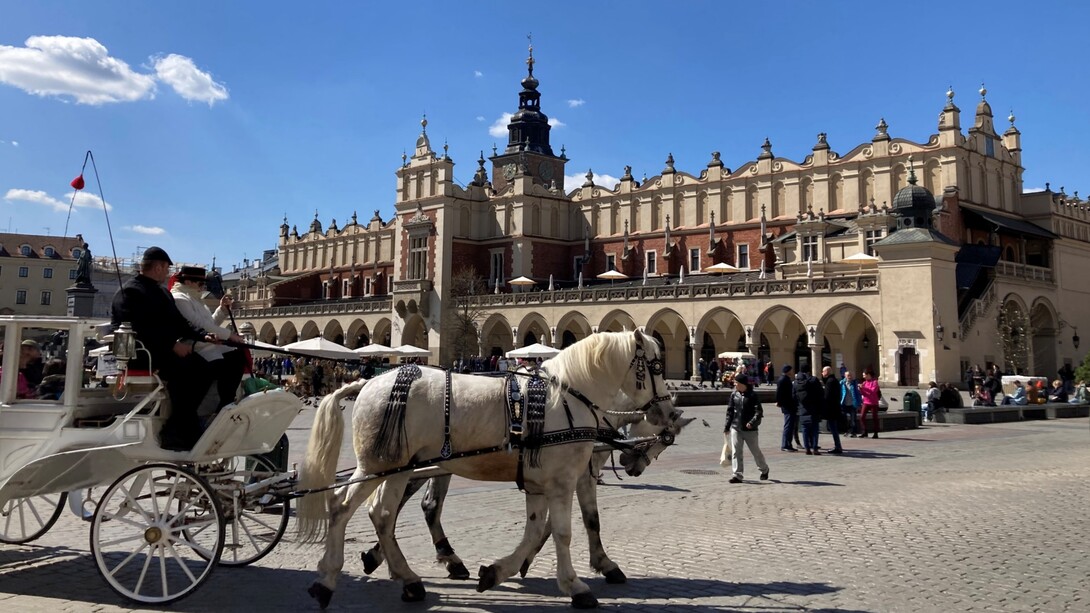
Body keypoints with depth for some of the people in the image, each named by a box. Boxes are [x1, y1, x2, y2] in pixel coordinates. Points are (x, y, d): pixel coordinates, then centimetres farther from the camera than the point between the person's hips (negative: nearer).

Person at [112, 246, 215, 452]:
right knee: (181, 371, -30)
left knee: (203, 370, -12)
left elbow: (179, 323, 22)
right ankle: (174, 433, -24)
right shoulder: (130, 291, -7)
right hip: (138, 352, -9)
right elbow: (140, 329, -21)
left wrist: (202, 336, 4)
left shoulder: (162, 293, 23)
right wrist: (172, 344, -26)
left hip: (163, 350, 9)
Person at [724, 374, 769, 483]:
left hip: (750, 429, -3)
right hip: (736, 428, 3)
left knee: (756, 451, 11)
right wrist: (727, 426, 8)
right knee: (735, 452, -4)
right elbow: (730, 411, 10)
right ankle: (737, 475, -2)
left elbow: (759, 411, -11)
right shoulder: (734, 395, 5)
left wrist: (752, 422, -26)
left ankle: (764, 470, 34)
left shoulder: (753, 395, -7)